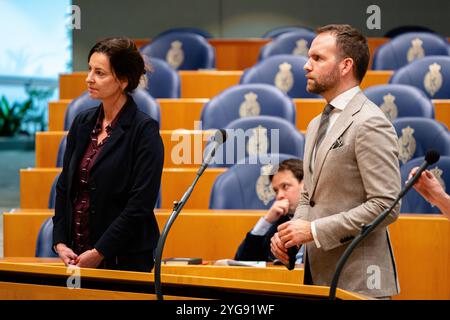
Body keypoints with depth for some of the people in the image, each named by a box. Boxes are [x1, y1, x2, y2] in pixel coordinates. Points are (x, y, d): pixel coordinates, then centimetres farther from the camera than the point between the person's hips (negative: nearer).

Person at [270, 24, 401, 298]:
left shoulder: (370, 123, -12)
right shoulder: (317, 125, 17)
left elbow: (386, 206, -18)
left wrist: (314, 230, -17)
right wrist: (292, 230, 3)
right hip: (319, 275, 8)